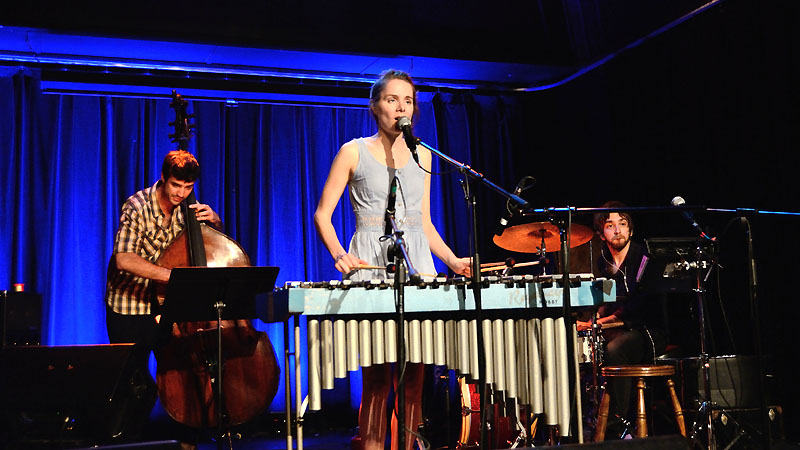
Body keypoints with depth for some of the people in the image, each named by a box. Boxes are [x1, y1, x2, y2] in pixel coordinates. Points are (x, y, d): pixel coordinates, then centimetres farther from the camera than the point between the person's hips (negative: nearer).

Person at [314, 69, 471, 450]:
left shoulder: (422, 154, 16)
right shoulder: (354, 151, 5)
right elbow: (322, 215, 4)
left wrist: (451, 260, 8)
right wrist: (339, 255, -13)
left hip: (417, 264, 4)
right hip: (371, 266, -3)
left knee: (414, 376, -1)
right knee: (377, 376, -9)